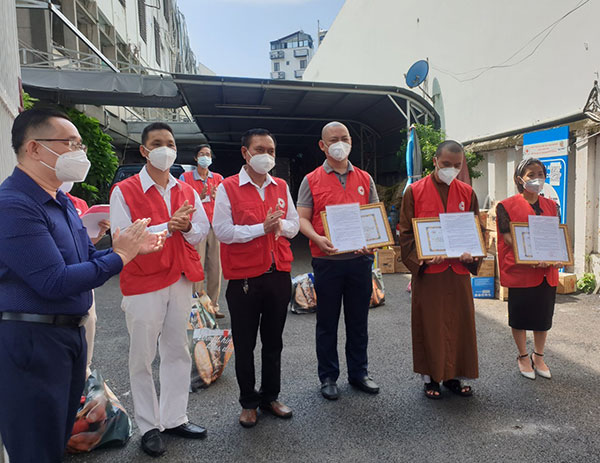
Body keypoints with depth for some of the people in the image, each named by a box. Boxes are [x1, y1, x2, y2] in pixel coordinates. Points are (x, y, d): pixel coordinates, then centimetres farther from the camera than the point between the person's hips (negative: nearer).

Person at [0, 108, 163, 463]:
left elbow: (87, 257, 13)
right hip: (30, 340, -9)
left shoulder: (63, 202, 11)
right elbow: (54, 283, -25)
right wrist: (119, 256, -16)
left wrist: (134, 246, -2)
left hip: (71, 332, 9)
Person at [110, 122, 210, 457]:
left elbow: (202, 232, 6)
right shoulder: (124, 191, -6)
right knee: (143, 358, 7)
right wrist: (168, 226, -20)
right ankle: (149, 426, 25)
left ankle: (174, 418, 30)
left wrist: (187, 226, -16)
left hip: (181, 280, 5)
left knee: (177, 351, 14)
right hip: (143, 283, -4)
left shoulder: (187, 191, 9)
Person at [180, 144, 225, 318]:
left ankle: (213, 306, 12)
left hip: (215, 226, 3)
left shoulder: (218, 178, 15)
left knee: (215, 267, 3)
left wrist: (216, 197, -11)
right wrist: (199, 197, -16)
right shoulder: (185, 177, 7)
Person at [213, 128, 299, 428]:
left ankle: (270, 397, 35)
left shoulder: (281, 187, 10)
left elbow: (294, 224, 11)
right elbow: (222, 231, -12)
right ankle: (248, 403, 30)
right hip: (244, 277, -4)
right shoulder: (227, 188, -5)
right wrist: (262, 227, -16)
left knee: (273, 342, 17)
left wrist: (280, 225, -10)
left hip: (279, 274, 4)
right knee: (244, 345, 10)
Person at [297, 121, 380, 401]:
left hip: (360, 259, 3)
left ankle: (359, 373, 30)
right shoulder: (311, 180, 2)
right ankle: (328, 377, 24)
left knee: (358, 320, 13)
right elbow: (302, 218, -2)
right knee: (327, 322, 8)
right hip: (327, 260, -2)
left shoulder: (364, 179, 11)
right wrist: (318, 239, -21)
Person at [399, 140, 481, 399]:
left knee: (460, 324, 10)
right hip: (427, 270, -3)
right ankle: (430, 378, 21)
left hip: (458, 270, 4)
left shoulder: (467, 193, 8)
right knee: (429, 325, 5)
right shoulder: (415, 192, -2)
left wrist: (470, 254, -8)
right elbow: (406, 234, -3)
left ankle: (452, 376, 27)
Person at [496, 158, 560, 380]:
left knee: (543, 316, 13)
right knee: (520, 314, 8)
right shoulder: (507, 206, -4)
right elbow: (508, 237, -11)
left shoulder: (551, 206, 10)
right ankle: (523, 357, 27)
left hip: (547, 272, 4)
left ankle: (538, 357, 32)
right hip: (520, 270, -4)